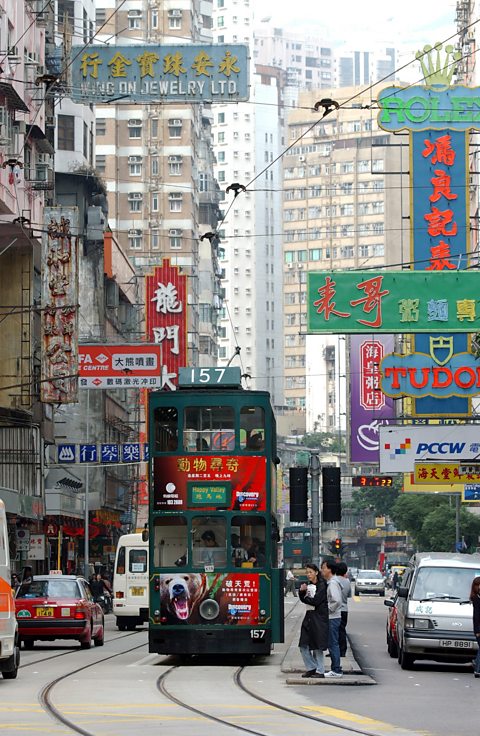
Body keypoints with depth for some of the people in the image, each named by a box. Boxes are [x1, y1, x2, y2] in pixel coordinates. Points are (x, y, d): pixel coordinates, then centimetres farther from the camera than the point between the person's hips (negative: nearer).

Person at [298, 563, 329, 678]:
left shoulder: (322, 585, -11)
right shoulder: (309, 585, 13)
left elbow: (315, 601, -18)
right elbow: (303, 599, 14)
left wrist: (305, 598, -2)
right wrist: (302, 591, -5)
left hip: (319, 619, -8)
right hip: (309, 617, 8)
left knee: (317, 647, -2)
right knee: (303, 646, 6)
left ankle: (320, 671, 8)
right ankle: (311, 668, 18)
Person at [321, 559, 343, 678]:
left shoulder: (333, 583, -16)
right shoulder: (330, 582, 15)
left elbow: (336, 601, -26)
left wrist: (328, 610, -15)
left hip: (333, 618, -10)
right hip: (331, 618, 10)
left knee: (333, 644, -6)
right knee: (332, 644, 12)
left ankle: (336, 670, -4)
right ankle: (335, 669, 16)